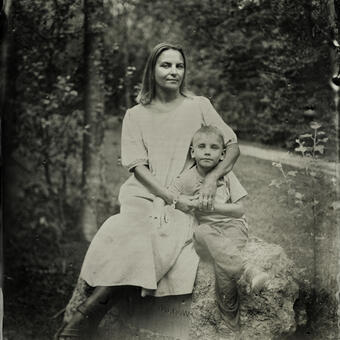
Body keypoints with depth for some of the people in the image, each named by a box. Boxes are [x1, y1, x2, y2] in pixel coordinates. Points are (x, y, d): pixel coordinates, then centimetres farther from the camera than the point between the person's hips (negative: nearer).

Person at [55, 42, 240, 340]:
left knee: (163, 243, -32)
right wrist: (169, 196, -14)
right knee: (133, 234, -33)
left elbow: (233, 146, 9)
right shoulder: (135, 115, 11)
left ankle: (84, 315, -32)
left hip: (183, 201, 0)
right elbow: (137, 165, 2)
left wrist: (212, 178, -10)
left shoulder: (199, 106, 11)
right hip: (143, 195, 0)